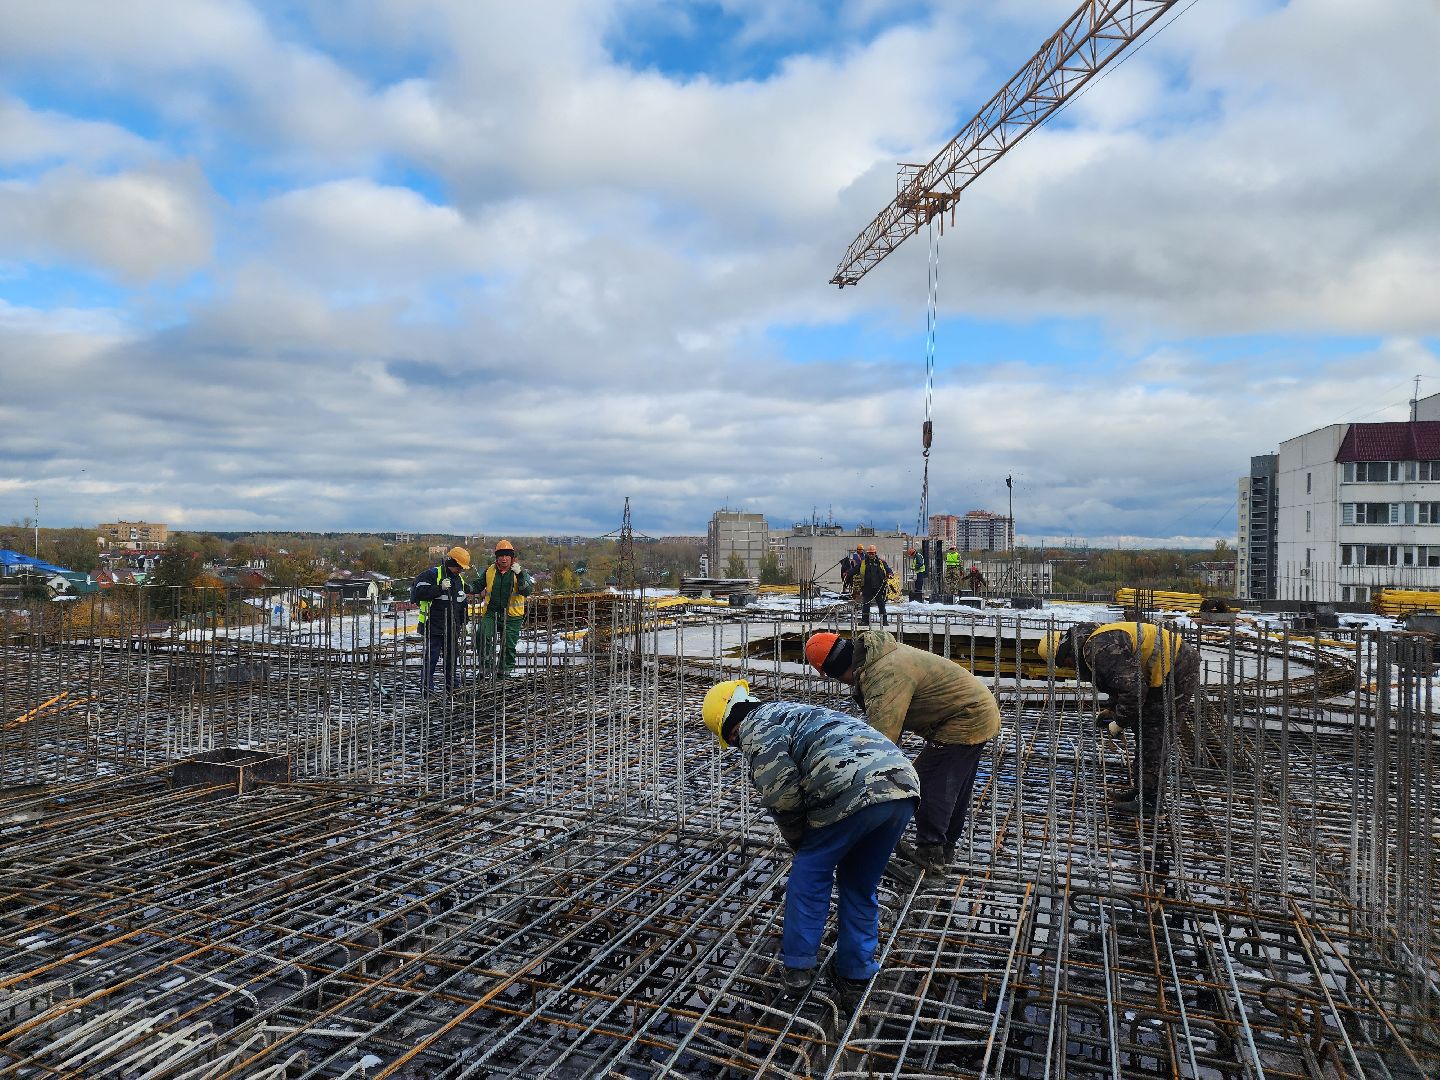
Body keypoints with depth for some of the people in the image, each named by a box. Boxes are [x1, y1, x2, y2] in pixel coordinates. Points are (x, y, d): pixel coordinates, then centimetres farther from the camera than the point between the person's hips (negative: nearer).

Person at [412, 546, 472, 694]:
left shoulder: (459, 579, 15)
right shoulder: (433, 574, -10)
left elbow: (462, 603, 25)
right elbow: (418, 592, -22)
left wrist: (463, 622, 23)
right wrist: (440, 588, -28)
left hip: (452, 628, 7)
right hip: (434, 626, -7)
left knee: (453, 655, 12)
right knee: (432, 657, -4)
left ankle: (453, 684, 23)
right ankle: (427, 686, 5)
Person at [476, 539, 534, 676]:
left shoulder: (519, 572, -1)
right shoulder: (489, 571, 8)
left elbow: (527, 591, -16)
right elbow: (479, 586, 25)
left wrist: (519, 574, -27)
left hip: (512, 615, -1)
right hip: (491, 612, 1)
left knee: (509, 645, 5)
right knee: (482, 635, -21)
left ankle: (505, 670, 24)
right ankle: (486, 665, -8)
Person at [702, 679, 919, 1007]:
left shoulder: (757, 725, 9)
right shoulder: (793, 712, 36)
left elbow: (780, 791, -6)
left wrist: (798, 840, 12)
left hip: (855, 791, -8)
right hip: (904, 785, 8)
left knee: (809, 873, 15)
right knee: (859, 886, 23)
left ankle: (798, 968, 21)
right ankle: (855, 978, 29)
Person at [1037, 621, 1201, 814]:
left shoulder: (1101, 648, -26)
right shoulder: (1092, 643, 9)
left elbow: (1133, 689, -30)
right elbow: (1123, 680, 23)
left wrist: (1121, 722, -16)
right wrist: (1112, 709, 12)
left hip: (1177, 672, -11)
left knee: (1154, 736, -7)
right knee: (1145, 730, 17)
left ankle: (1149, 798, 0)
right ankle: (1140, 788, 26)